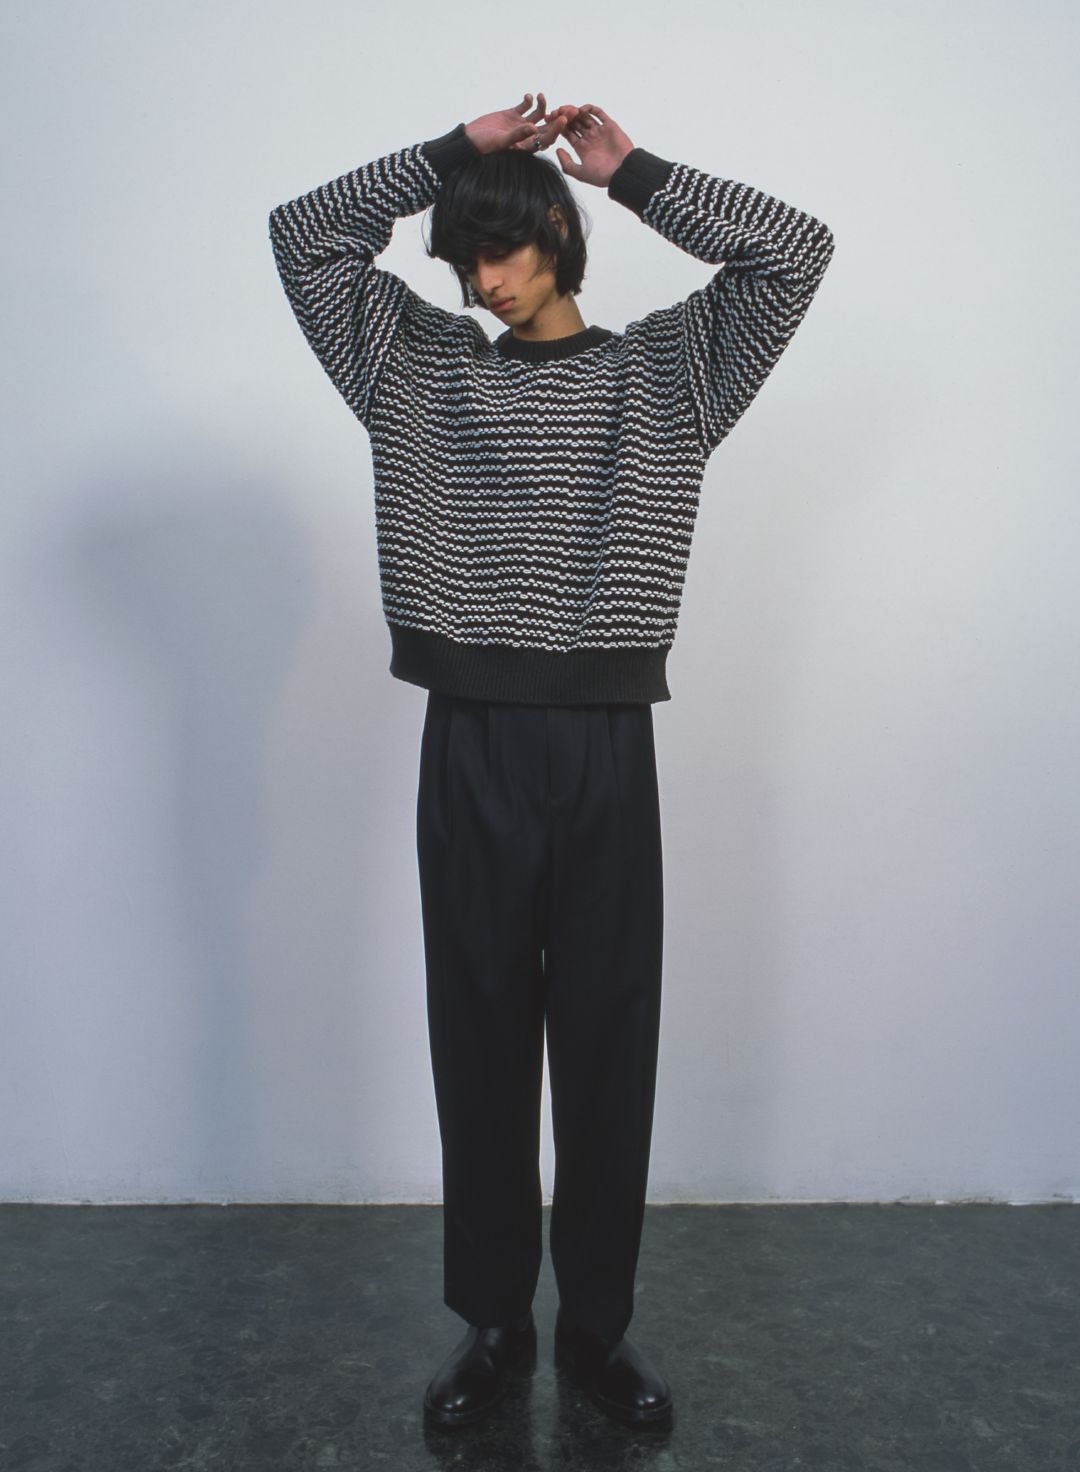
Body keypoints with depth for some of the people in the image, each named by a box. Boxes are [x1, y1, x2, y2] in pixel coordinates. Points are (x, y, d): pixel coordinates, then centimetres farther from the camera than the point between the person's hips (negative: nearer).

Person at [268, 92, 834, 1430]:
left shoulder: (665, 373, 9)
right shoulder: (421, 370, 12)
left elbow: (794, 251, 3)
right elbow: (304, 235, 12)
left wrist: (631, 172, 4)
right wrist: (454, 150, 8)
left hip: (607, 753, -1)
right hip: (467, 750, 1)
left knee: (608, 1050, 7)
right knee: (478, 1047, 9)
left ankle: (598, 1325, 27)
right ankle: (492, 1322, 27)